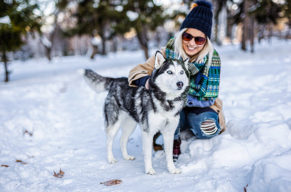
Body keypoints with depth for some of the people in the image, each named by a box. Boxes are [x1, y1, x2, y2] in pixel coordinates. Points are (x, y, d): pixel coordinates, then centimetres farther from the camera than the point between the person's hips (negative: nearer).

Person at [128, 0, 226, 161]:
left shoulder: (212, 59, -12)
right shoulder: (169, 52, -11)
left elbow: (207, 98, -17)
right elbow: (137, 71, -8)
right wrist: (147, 81, -34)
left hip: (200, 107, 0)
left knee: (208, 129, -32)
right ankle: (174, 140, -6)